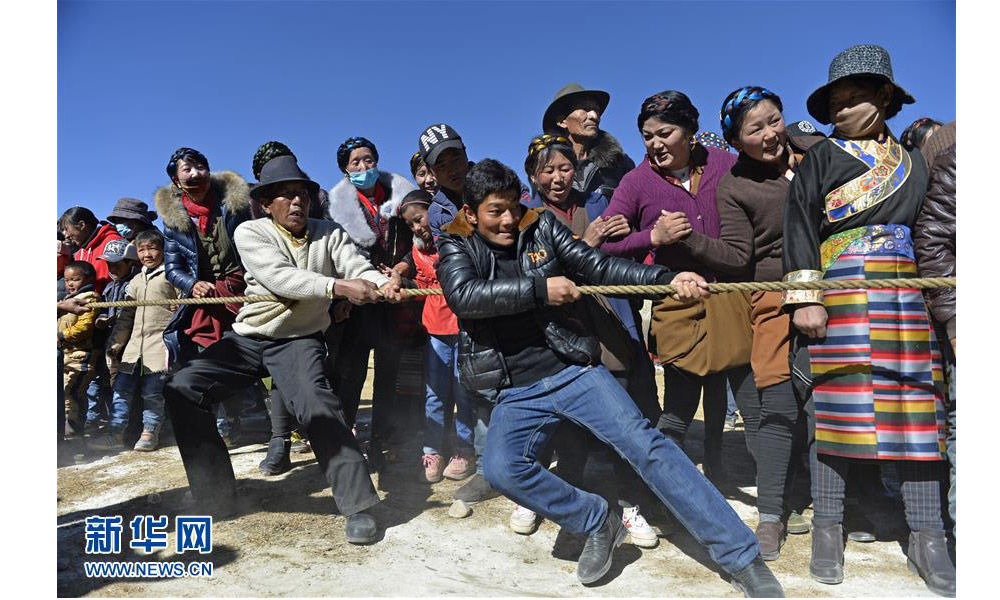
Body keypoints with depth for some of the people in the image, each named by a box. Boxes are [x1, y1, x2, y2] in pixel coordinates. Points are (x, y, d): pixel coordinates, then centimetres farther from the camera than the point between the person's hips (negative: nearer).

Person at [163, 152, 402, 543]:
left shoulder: (330, 234, 1)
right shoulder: (251, 232, -6)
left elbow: (358, 267, -17)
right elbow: (280, 276, -24)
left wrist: (382, 284, -41)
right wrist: (337, 286, -39)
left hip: (300, 340, -2)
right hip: (248, 337, 2)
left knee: (315, 402, -28)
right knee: (181, 387, -11)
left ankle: (357, 505, -20)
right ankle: (215, 496, 3)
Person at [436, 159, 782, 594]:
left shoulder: (541, 227, 5)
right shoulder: (456, 247, 3)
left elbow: (599, 266, 0)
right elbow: (464, 295, -17)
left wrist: (668, 279, -12)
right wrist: (540, 289, -21)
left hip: (573, 371, 0)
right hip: (515, 393, 1)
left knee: (644, 443, -13)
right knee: (502, 469, -22)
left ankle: (743, 558, -4)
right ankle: (597, 523, 3)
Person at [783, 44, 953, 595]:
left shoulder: (913, 161, 19)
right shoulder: (821, 157, 8)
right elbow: (800, 224, -1)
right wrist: (804, 298, -12)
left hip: (906, 290, 4)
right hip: (842, 289, -3)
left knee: (916, 403, 1)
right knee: (840, 401, -6)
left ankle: (926, 537, 10)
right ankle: (826, 527, 3)